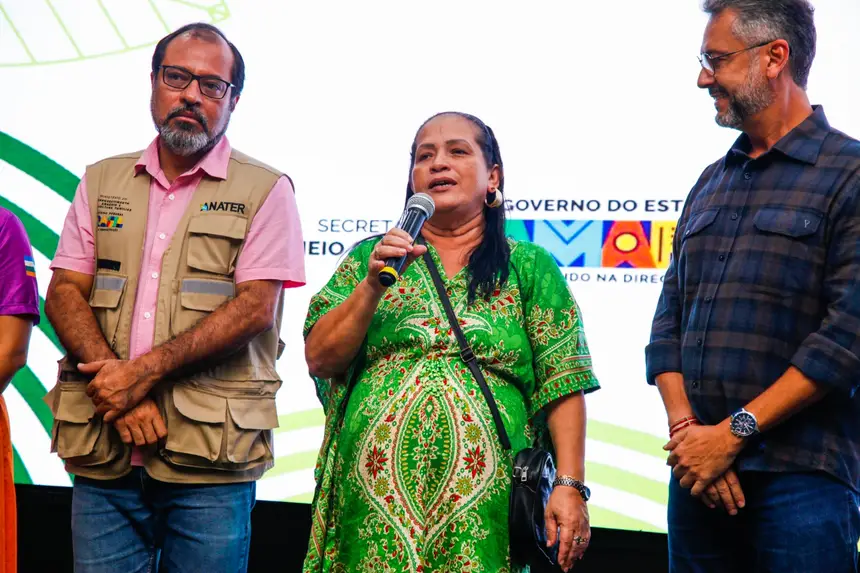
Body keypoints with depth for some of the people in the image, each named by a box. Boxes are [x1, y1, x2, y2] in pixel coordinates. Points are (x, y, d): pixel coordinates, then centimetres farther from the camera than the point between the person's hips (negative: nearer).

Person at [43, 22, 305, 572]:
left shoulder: (266, 190, 2)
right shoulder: (103, 182, 14)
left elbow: (255, 308, -8)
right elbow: (65, 293, 7)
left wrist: (144, 371, -15)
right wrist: (118, 389, -10)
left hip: (209, 460, -3)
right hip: (103, 451, 3)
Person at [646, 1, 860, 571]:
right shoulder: (711, 185, 15)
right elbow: (669, 323, 11)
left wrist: (733, 433, -14)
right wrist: (687, 430, -4)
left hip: (803, 481, -6)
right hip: (699, 471, 6)